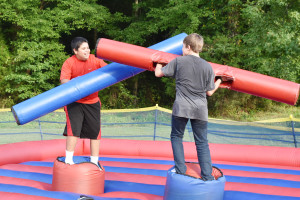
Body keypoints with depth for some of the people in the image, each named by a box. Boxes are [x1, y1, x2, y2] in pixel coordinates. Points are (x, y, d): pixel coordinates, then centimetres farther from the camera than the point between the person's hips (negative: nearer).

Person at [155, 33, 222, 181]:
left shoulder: (178, 61, -3)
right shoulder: (208, 67, 2)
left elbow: (158, 73, 6)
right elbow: (209, 92, 6)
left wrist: (159, 64, 28)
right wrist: (218, 83, 27)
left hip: (181, 108, -2)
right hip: (200, 110, 2)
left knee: (176, 137, 17)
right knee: (202, 143, 8)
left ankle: (180, 169, 11)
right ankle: (207, 176, 7)